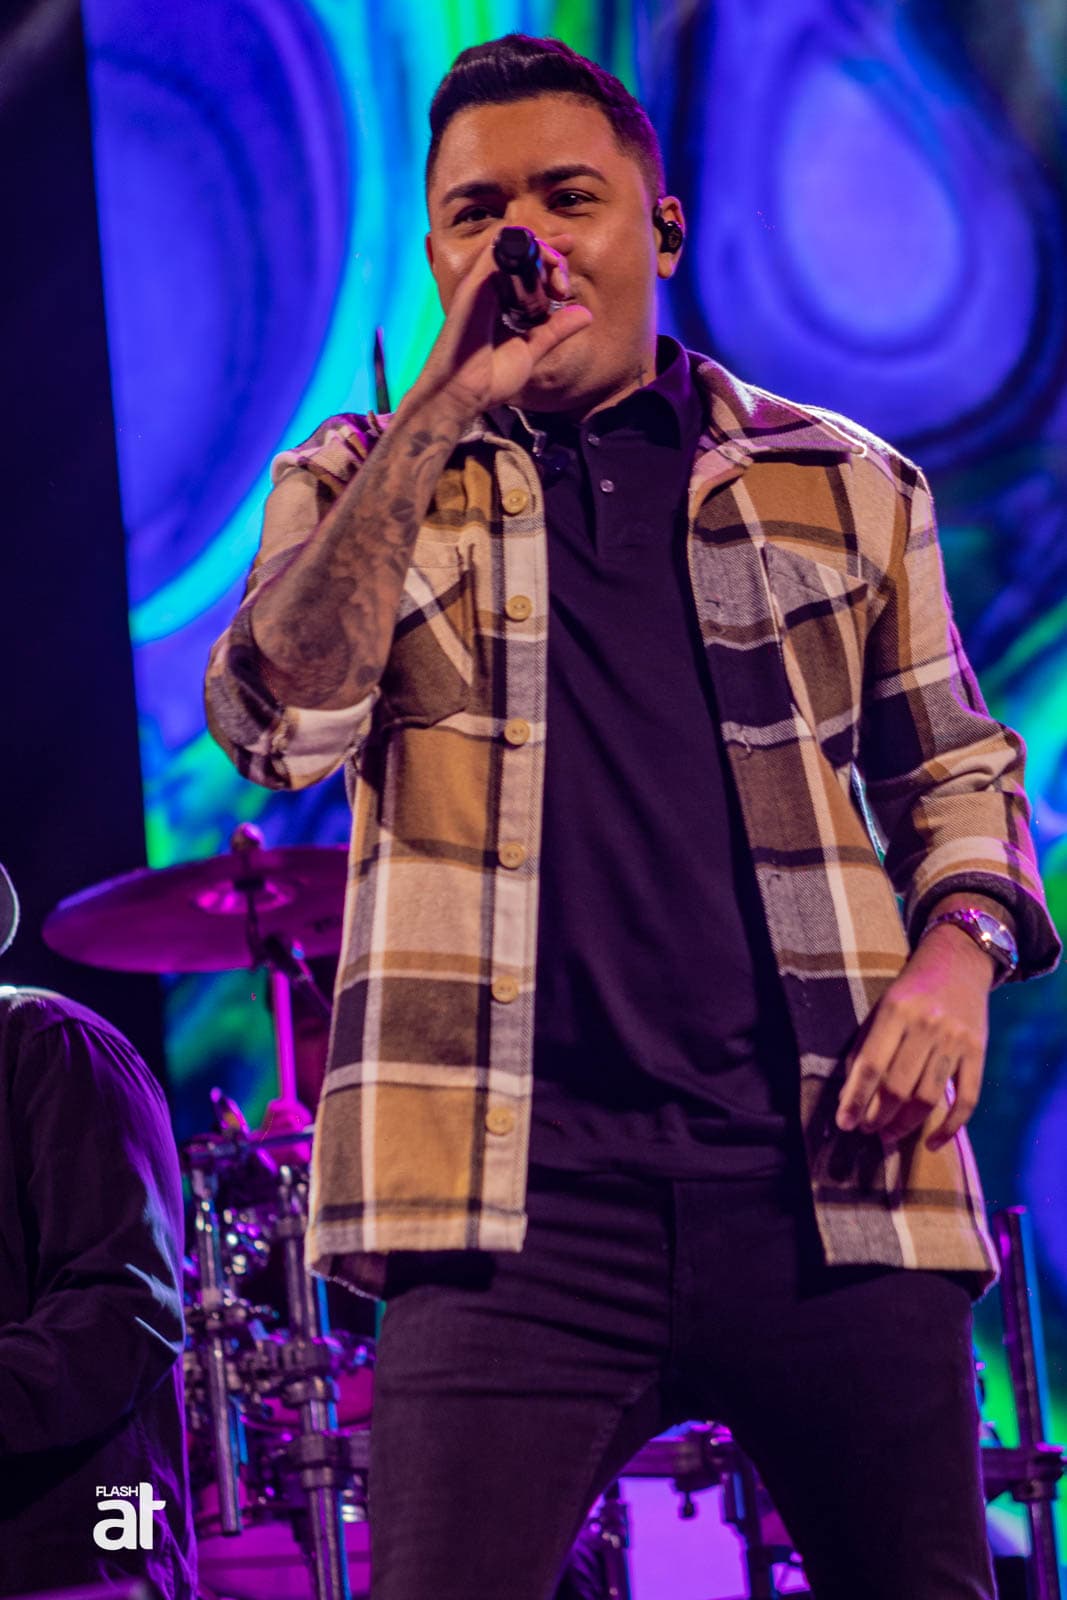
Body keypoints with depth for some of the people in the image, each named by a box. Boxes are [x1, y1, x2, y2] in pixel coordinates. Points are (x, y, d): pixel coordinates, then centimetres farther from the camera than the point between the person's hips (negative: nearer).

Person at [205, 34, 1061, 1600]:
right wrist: (442, 408, -9)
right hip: (520, 1188, -2)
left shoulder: (844, 488, 15)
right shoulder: (365, 482, 12)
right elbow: (277, 721, -7)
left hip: (828, 1167, 2)